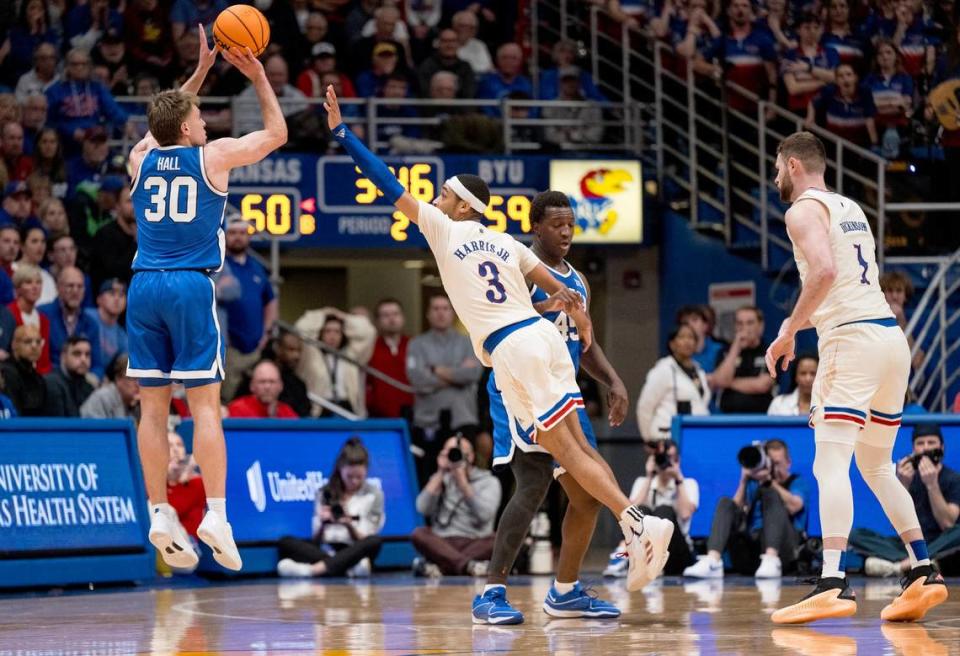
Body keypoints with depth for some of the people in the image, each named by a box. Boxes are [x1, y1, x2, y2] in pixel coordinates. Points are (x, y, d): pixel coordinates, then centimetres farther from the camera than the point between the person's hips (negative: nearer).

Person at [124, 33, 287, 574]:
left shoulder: (142, 158, 12)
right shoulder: (213, 156, 1)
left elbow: (166, 123, 36)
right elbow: (277, 132, 15)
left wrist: (201, 72, 40)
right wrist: (258, 77, 23)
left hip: (144, 286, 4)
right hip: (191, 286, -4)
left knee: (153, 405, 4)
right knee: (205, 402, -4)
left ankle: (160, 515, 2)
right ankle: (216, 514, -12)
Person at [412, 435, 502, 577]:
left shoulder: (489, 481, 9)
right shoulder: (440, 480, 17)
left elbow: (484, 514, -11)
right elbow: (423, 509, -2)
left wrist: (462, 480, -11)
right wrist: (440, 473, -1)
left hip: (475, 544, -2)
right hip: (442, 545, 2)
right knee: (419, 534, -28)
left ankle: (437, 565, -41)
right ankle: (468, 565, -48)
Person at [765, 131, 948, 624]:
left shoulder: (804, 210, -4)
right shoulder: (850, 209, 23)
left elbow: (825, 270, -21)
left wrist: (789, 331, -14)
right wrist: (805, 320, 29)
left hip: (853, 340, -9)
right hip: (892, 336, 9)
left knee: (830, 465, -14)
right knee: (876, 467, 19)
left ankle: (833, 586, -26)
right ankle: (923, 574, 15)